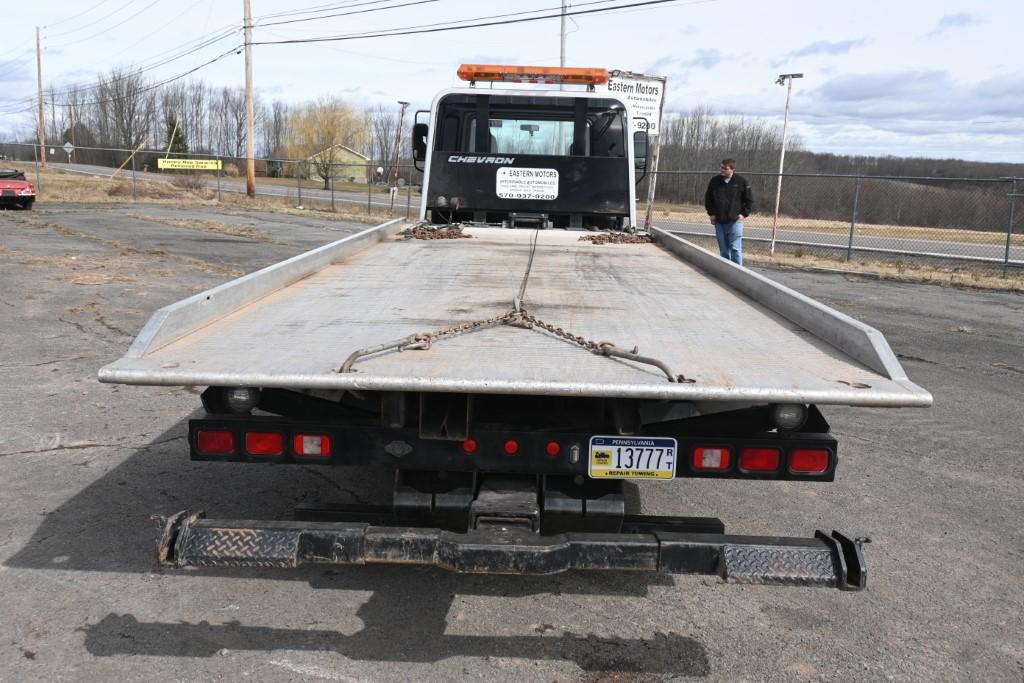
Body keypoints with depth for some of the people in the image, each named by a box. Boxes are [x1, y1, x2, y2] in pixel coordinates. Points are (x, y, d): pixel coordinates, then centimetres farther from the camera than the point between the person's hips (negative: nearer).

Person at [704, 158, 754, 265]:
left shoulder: (741, 182, -4)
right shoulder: (715, 181, 4)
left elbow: (750, 200, 4)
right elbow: (708, 198, 16)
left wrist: (744, 214, -4)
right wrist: (711, 213, 8)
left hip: (735, 221, -3)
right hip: (719, 222, 3)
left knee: (735, 249, -8)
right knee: (723, 250, 10)